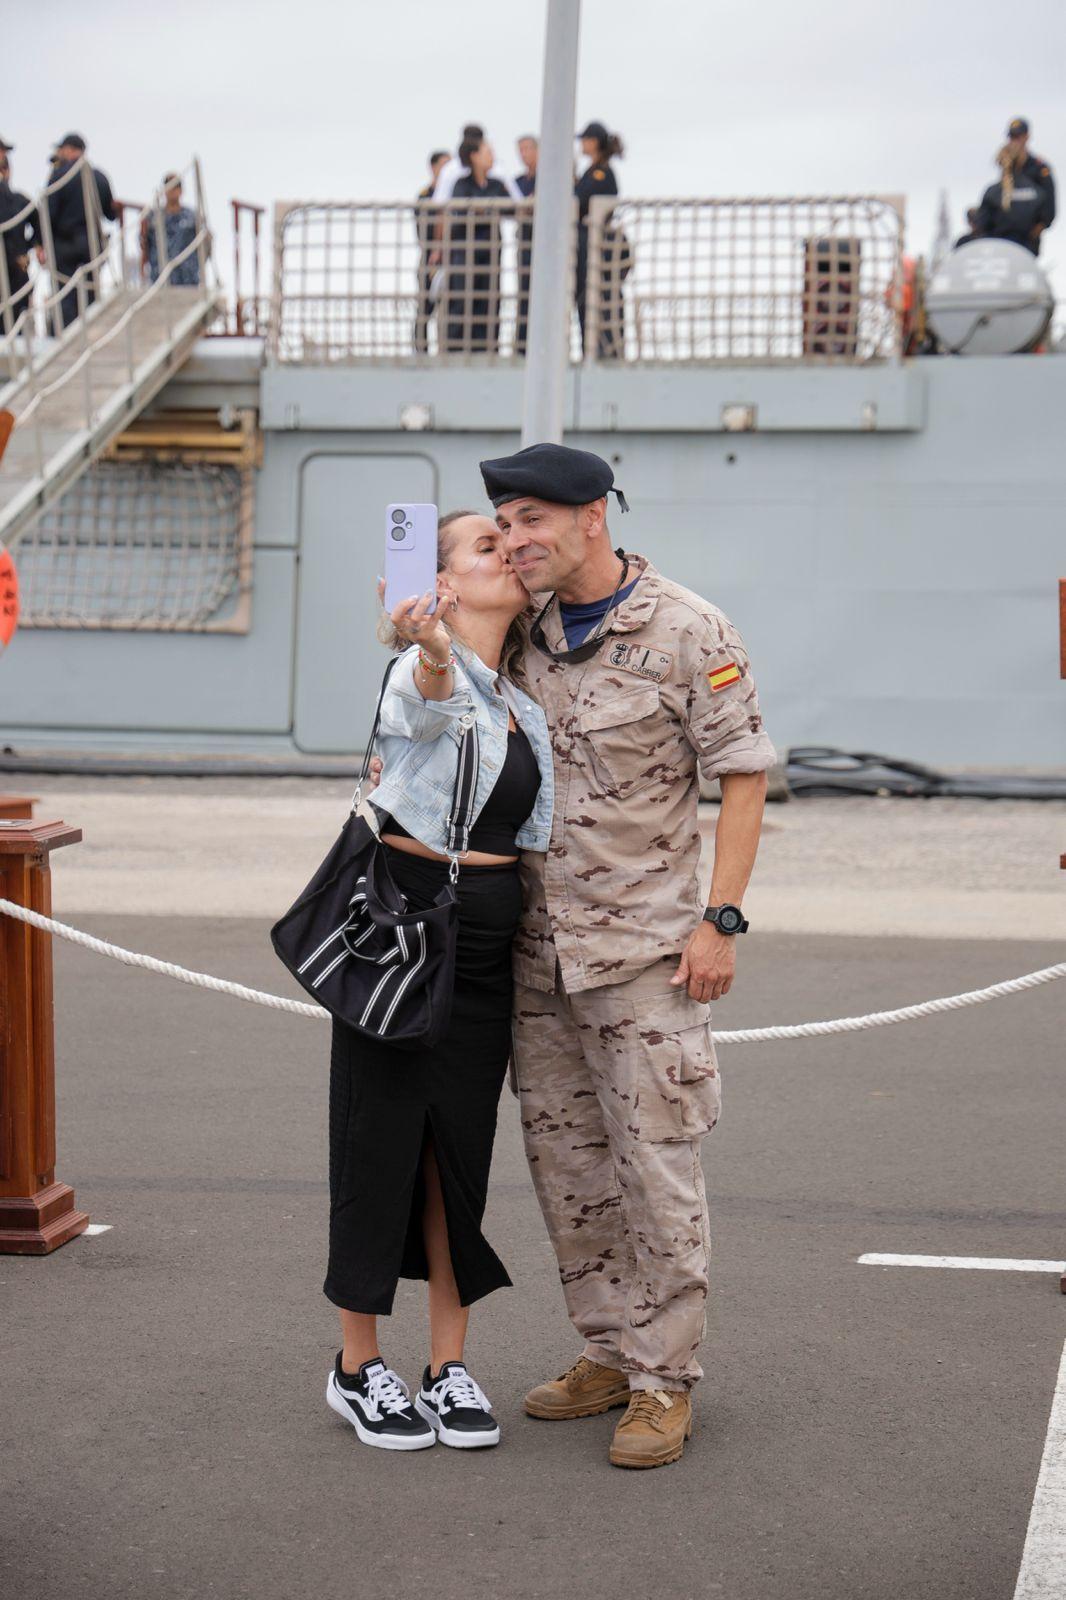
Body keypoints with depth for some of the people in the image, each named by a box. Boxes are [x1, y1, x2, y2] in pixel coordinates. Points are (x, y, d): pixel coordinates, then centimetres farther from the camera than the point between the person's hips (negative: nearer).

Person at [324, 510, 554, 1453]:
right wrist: (430, 644, -59)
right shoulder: (428, 673, -11)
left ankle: (450, 1367, 18)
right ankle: (359, 1367, 15)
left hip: (487, 941, 6)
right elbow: (434, 690, -37)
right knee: (382, 1138, 1)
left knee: (463, 1145, 8)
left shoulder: (519, 697, 13)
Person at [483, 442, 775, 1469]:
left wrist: (720, 921, -12)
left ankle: (664, 1380, 7)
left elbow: (744, 775, -7)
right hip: (536, 944, 6)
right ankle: (608, 1352, 26)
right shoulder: (524, 636, 8)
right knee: (564, 1159, 12)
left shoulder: (688, 633, -8)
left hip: (644, 945, -6)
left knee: (655, 1162, -3)